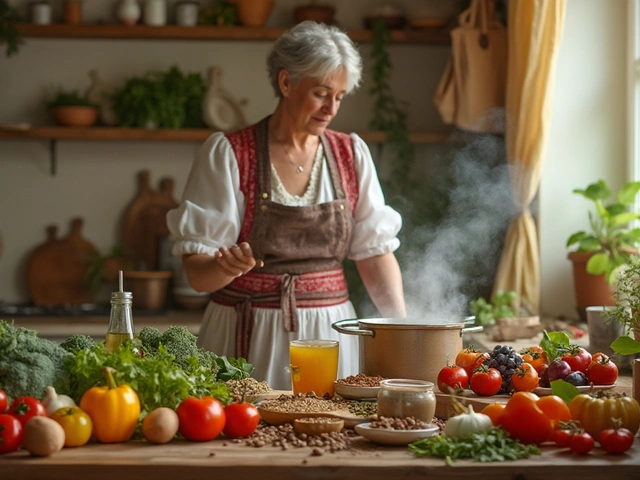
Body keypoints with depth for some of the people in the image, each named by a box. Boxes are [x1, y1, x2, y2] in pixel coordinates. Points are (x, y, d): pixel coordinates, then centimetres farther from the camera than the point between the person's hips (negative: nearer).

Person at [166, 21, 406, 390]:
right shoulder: (229, 154, -5)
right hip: (249, 339, -3)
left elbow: (375, 249, 5)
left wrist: (404, 330, -7)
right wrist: (227, 267, -29)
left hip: (329, 330, 3)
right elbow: (197, 272, -7)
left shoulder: (352, 155, 6)